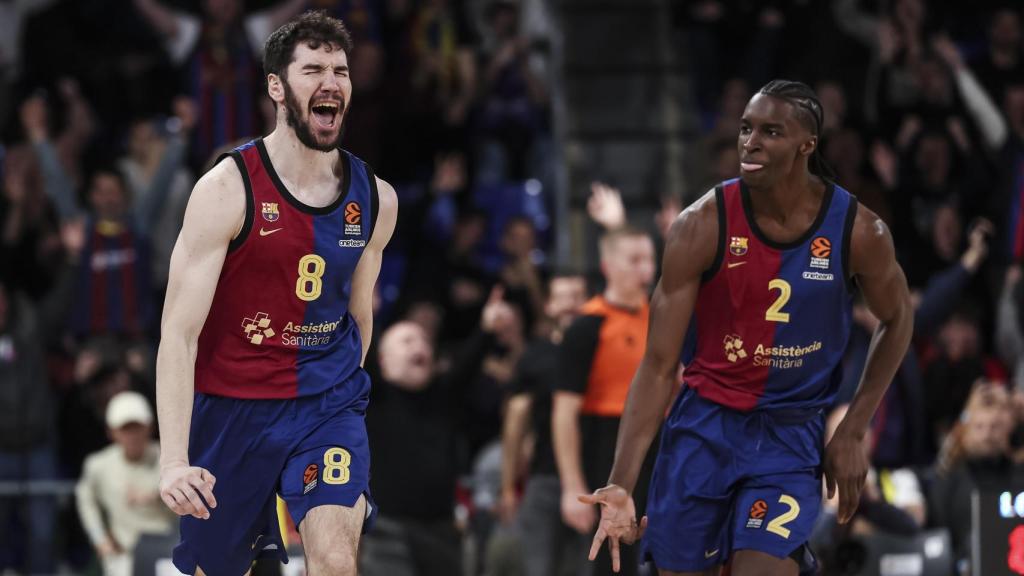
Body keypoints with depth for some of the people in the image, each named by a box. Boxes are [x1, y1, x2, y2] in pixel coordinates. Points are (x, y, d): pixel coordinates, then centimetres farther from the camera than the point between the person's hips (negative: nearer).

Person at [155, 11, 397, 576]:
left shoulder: (375, 199, 0)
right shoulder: (227, 189, -14)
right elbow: (179, 334, -18)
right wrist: (173, 459, -27)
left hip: (328, 402, 2)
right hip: (232, 404, -2)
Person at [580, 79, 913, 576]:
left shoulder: (858, 232, -11)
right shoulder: (702, 226, -14)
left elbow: (897, 321, 10)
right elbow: (658, 365, -12)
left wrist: (852, 434, 3)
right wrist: (622, 483, -22)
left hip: (792, 437, -1)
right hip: (703, 425, 1)